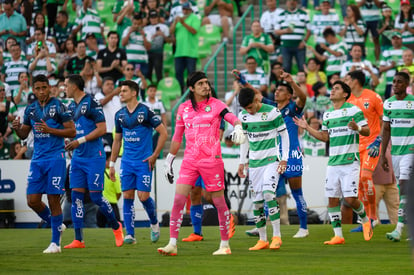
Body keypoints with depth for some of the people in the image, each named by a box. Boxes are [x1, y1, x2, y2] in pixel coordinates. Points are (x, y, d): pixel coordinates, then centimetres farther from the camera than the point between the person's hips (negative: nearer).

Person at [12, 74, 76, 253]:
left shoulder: (58, 106, -6)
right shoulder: (31, 109, 10)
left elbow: (72, 131, -8)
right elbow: (23, 135, 18)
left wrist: (50, 130, -19)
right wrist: (17, 128, -5)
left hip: (55, 159, -6)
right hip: (37, 159, 6)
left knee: (53, 200, -6)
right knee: (32, 200, 1)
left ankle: (55, 243, 1)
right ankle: (56, 225, 25)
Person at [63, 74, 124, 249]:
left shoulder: (91, 104, -11)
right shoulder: (72, 107, 14)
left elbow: (102, 129, -16)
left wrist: (80, 141, -17)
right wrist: (69, 144, 7)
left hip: (94, 157, -8)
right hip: (78, 157, 8)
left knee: (96, 196, -6)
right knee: (76, 195, 1)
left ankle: (116, 226, 17)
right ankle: (78, 240, 1)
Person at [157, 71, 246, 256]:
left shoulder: (215, 104, 1)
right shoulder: (183, 108, 10)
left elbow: (232, 117, -14)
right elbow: (177, 137, 18)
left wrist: (238, 127, -37)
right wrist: (169, 161, 19)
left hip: (212, 160, -3)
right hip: (190, 160, 3)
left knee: (219, 202, 0)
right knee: (178, 199, -7)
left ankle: (225, 245, 11)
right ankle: (172, 244, -4)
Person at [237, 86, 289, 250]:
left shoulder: (272, 112, -10)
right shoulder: (243, 116, 4)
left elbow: (284, 135, -3)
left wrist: (284, 159, -7)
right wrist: (242, 162, 15)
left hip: (271, 160, -5)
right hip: (254, 162, 5)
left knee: (268, 194, -21)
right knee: (257, 201, 2)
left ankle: (277, 236, -15)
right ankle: (262, 240, 10)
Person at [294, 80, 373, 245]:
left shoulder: (353, 110, -3)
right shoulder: (328, 114, 16)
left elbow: (367, 131, -3)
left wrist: (357, 128, -24)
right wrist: (307, 128, 15)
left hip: (350, 161, -6)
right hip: (333, 162, 6)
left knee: (350, 199, -11)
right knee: (332, 199, 0)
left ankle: (365, 220, 18)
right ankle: (338, 236, 5)